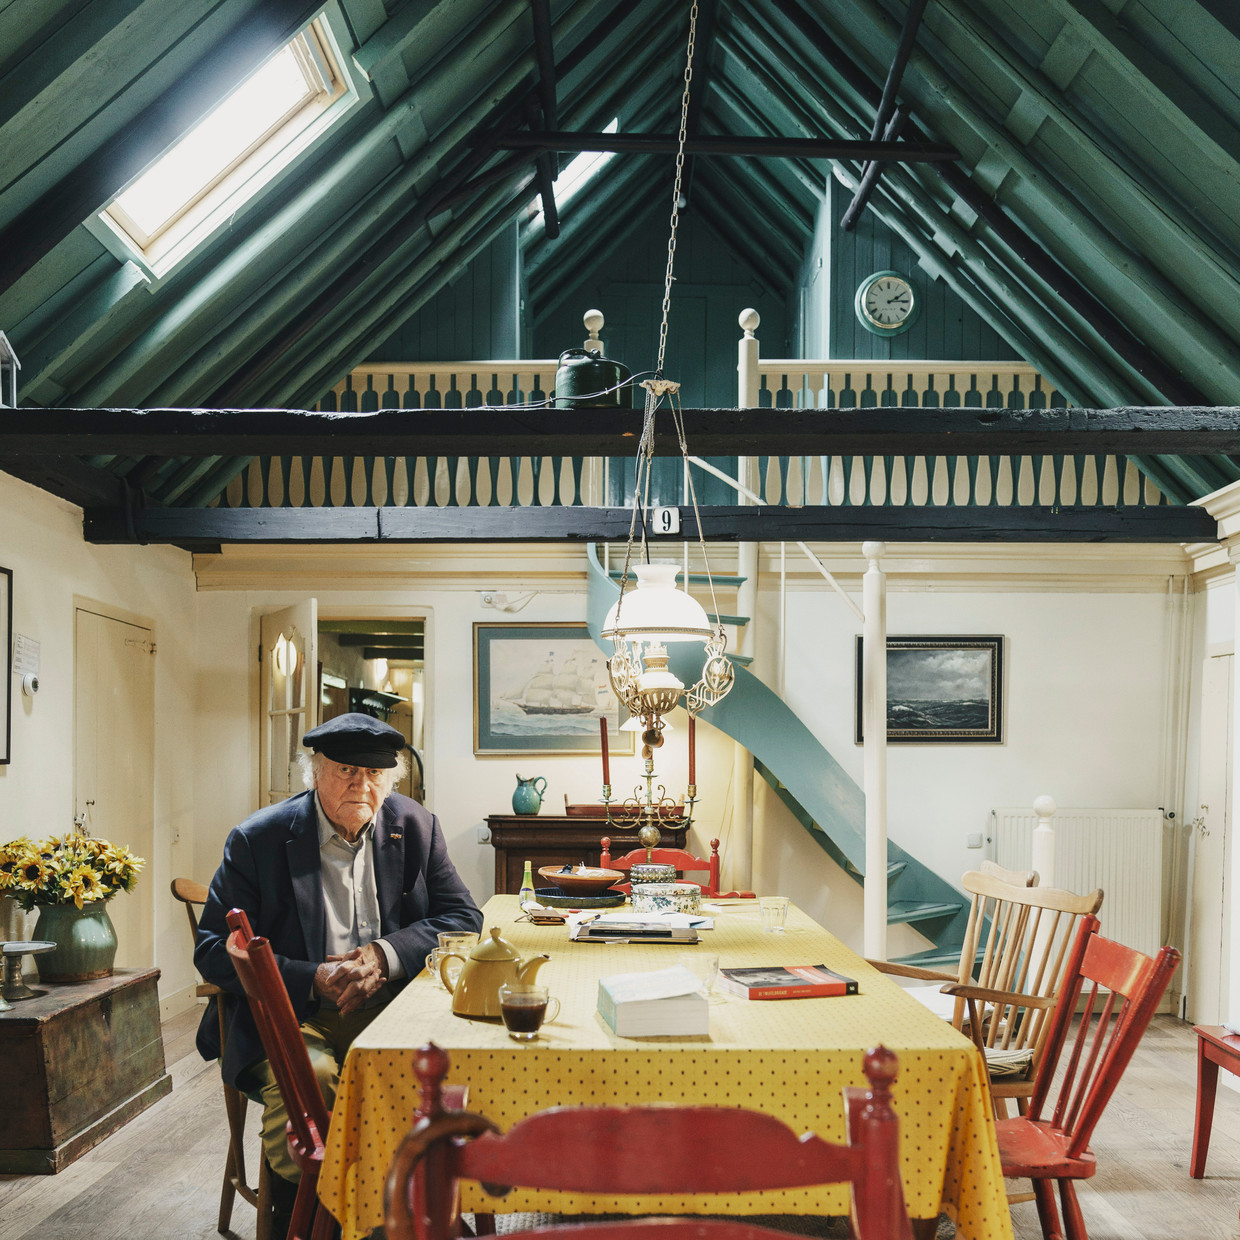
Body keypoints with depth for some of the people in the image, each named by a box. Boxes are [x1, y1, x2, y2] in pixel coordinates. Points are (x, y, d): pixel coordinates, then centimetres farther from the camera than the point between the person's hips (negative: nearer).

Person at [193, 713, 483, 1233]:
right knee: (307, 1074, -34)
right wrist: (313, 980, -17)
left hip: (387, 1002, 3)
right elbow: (213, 950, -4)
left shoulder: (415, 827, 6)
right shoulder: (258, 839, -2)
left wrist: (385, 954, -12)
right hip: (291, 1013, -2)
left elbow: (462, 916, 7)